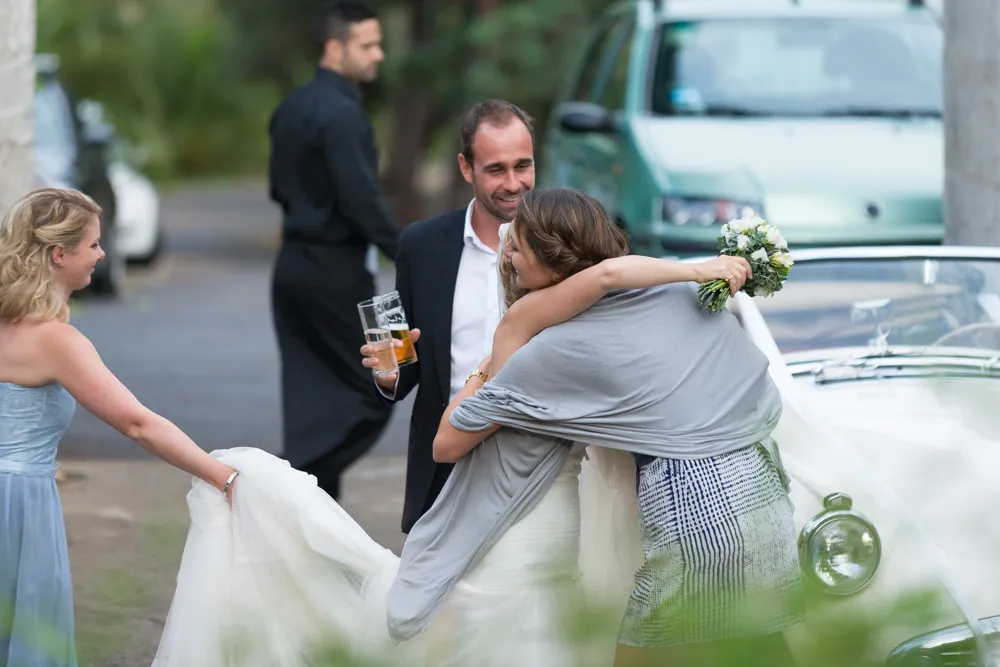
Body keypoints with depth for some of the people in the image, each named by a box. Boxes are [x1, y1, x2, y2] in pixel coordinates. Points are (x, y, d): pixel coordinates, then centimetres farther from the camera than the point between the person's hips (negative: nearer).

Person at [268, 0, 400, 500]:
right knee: (372, 393, 1)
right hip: (334, 271, -9)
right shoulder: (341, 114, -18)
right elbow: (362, 200, -23)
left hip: (294, 266, 9)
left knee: (313, 399, 9)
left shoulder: (293, 107, 11)